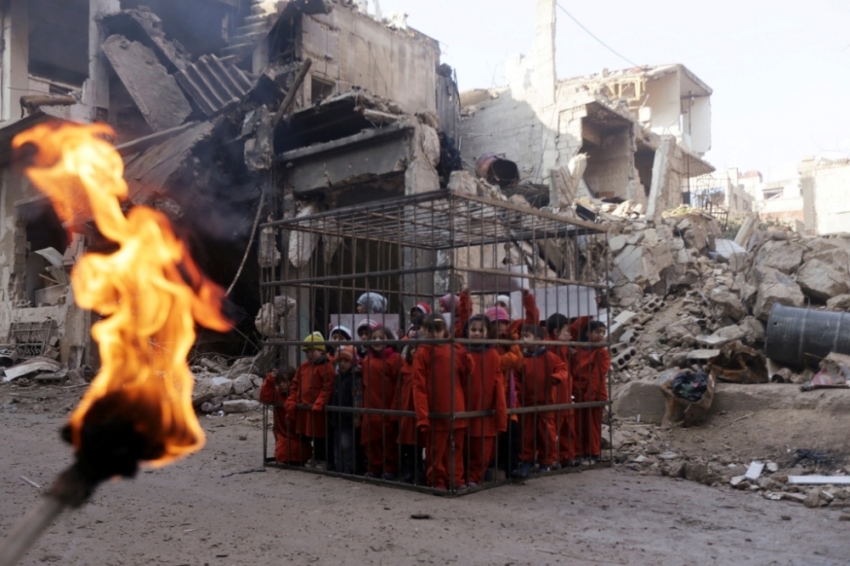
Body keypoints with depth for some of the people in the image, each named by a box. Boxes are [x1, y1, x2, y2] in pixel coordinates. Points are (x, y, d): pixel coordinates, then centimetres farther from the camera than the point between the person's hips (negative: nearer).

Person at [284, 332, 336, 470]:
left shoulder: (326, 367, -12)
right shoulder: (303, 366, 11)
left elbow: (328, 388, -18)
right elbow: (295, 385, 13)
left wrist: (319, 403, -25)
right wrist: (291, 402, 3)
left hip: (318, 408, -7)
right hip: (303, 407, 8)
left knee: (319, 436, 1)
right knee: (308, 434, 15)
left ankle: (322, 460, 13)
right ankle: (315, 458, 29)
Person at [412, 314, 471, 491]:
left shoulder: (454, 350, 6)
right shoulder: (422, 353, -5)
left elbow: (464, 375, 8)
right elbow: (419, 386, -9)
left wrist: (464, 356, -10)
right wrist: (422, 415, -16)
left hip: (455, 410, 4)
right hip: (434, 412, -4)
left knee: (455, 447, 12)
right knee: (436, 450, 5)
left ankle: (455, 479, 22)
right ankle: (437, 480, 17)